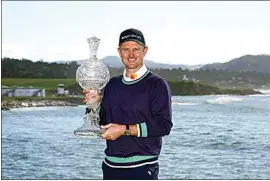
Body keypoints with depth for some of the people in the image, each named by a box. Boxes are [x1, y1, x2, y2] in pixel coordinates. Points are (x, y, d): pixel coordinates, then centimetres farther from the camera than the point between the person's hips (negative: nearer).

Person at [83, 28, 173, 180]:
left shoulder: (157, 85, -5)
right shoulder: (112, 85, 14)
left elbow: (164, 125, -14)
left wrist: (125, 130, -17)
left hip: (143, 168, -6)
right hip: (111, 167, 6)